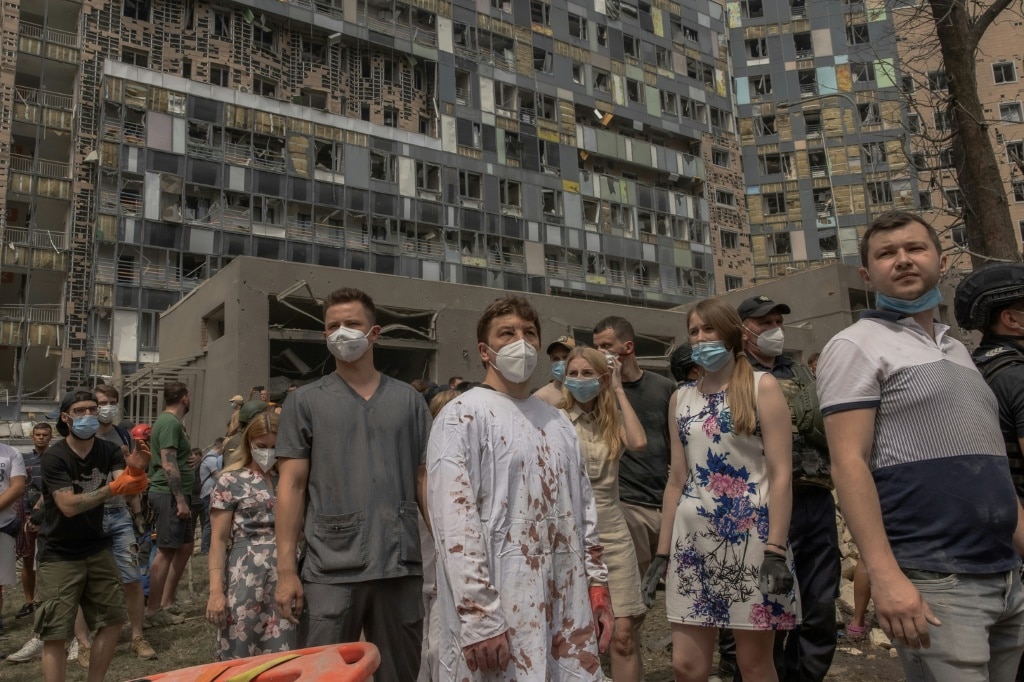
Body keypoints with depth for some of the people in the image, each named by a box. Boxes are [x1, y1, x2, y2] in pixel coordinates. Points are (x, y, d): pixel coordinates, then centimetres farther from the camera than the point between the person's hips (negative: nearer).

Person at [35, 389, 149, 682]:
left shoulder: (108, 451, -2)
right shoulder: (54, 457, -15)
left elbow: (128, 486, -19)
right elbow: (69, 506, -24)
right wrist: (113, 488, -34)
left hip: (97, 549, 5)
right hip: (60, 555, -5)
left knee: (113, 619, 8)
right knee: (55, 634, -3)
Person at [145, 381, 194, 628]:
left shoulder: (170, 421, 18)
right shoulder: (170, 422, -14)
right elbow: (168, 464, -22)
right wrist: (180, 499, -22)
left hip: (173, 495, 11)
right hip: (169, 495, -11)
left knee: (186, 545, 14)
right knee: (166, 551, -5)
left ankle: (166, 602, 21)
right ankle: (153, 610, 3)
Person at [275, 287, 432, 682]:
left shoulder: (408, 400, 7)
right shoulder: (306, 402, 4)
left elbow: (425, 479, 8)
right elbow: (291, 486, 1)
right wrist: (286, 569, -5)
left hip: (401, 565, 2)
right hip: (330, 569, -1)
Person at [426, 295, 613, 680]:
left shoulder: (557, 422, 14)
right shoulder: (463, 416, -8)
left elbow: (583, 510, 16)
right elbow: (455, 524, -15)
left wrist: (598, 587, 11)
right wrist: (479, 620, -19)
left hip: (569, 606, 6)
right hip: (501, 610, -6)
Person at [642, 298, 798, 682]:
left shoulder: (761, 387, -2)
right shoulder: (681, 398, 12)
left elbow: (780, 473, -8)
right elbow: (677, 478, 12)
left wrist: (776, 549, -16)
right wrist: (662, 551, 9)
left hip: (749, 535, -4)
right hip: (692, 537, 4)